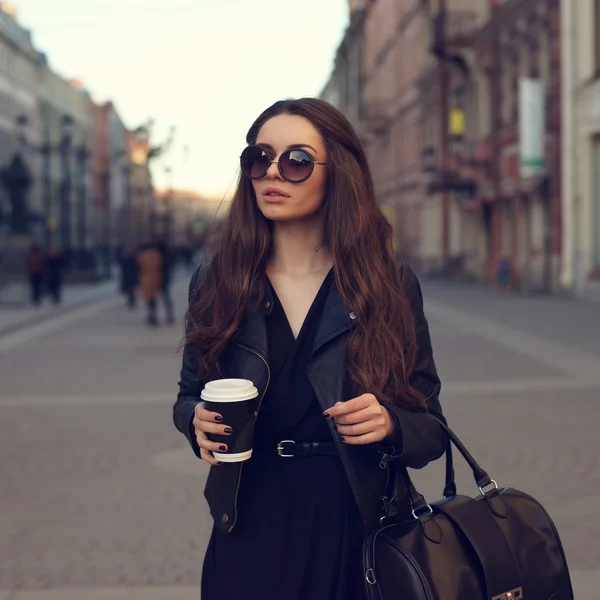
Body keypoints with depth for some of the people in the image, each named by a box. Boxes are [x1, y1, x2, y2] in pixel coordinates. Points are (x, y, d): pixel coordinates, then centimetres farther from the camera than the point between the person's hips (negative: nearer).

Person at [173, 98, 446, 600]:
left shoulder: (392, 287, -5)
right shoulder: (215, 285, 0)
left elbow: (431, 428, -2)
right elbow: (190, 395, 12)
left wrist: (389, 425, -23)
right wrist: (197, 420, -10)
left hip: (359, 532, -1)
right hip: (251, 532, 1)